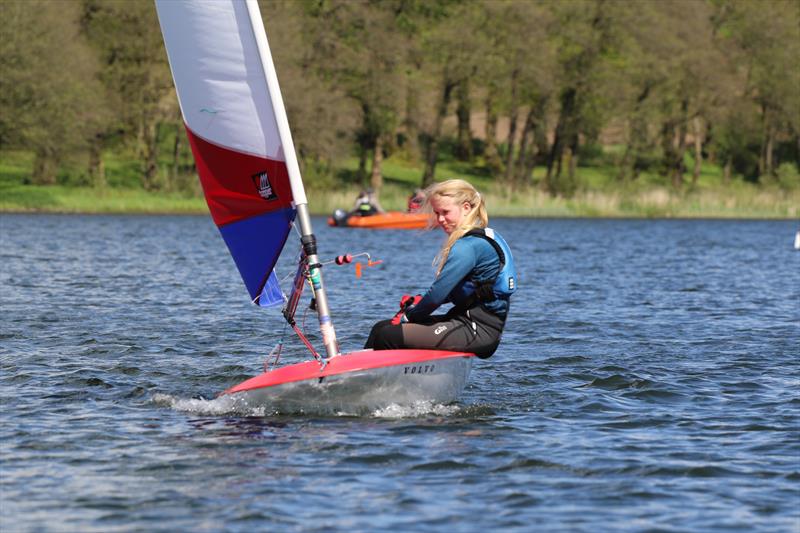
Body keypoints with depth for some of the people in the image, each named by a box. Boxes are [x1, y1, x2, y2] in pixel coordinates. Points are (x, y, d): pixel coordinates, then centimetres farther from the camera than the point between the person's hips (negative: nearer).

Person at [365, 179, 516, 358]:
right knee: (381, 328, 9)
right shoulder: (481, 238, 16)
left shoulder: (469, 246, -17)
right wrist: (420, 301, 8)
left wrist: (408, 316, -3)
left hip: (478, 331, -10)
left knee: (387, 336, -17)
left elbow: (439, 293, -18)